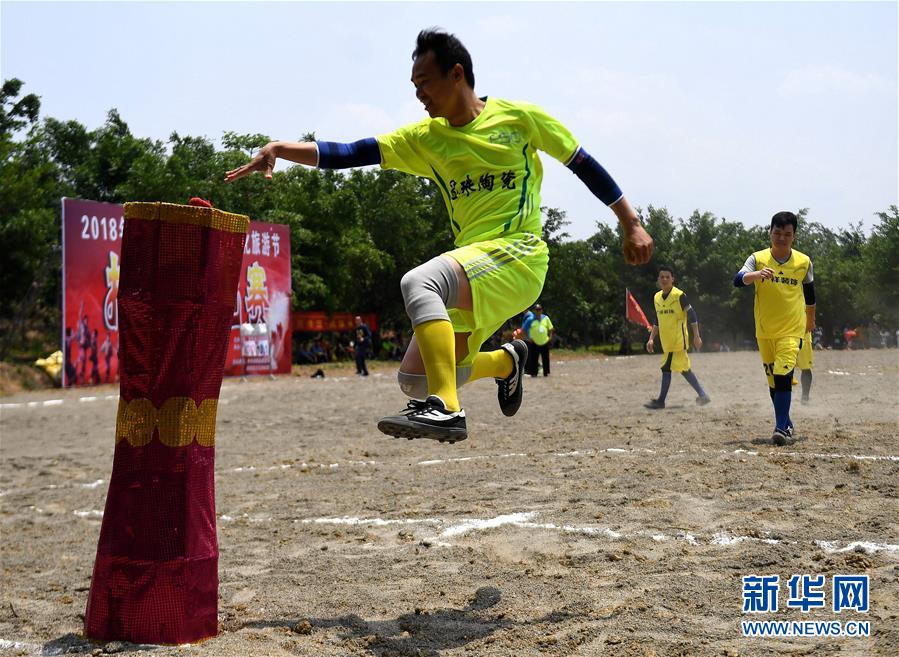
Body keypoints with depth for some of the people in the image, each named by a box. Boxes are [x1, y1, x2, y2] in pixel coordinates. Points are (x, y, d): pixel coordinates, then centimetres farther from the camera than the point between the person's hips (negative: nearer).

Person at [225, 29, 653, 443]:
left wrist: (631, 224, 11)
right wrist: (280, 149, -10)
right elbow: (348, 154, 3)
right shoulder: (425, 139, 12)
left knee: (418, 282, -31)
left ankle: (446, 410, -34)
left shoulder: (520, 117, 3)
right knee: (414, 380, 4)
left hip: (519, 254, -6)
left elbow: (583, 164, 11)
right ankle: (506, 361, 29)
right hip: (473, 273, 6)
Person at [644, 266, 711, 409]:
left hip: (678, 340, -7)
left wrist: (696, 336, -13)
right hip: (666, 341, 7)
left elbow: (692, 315, -10)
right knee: (684, 369, 11)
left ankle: (661, 400, -4)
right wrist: (651, 339, 15)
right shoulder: (657, 297, 11)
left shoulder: (679, 295, -10)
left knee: (666, 368, -10)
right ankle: (702, 395, 18)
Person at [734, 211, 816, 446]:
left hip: (792, 330, -2)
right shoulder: (758, 259, -5)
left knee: (783, 375, -18)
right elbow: (738, 280, -23)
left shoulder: (804, 262, 0)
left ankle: (781, 428, -17)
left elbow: (809, 292, 16)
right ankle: (786, 424, 28)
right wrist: (757, 274, -43)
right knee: (773, 380, 12)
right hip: (765, 330, 2)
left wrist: (811, 319, 27)